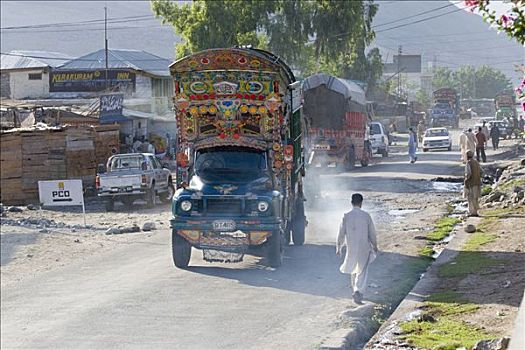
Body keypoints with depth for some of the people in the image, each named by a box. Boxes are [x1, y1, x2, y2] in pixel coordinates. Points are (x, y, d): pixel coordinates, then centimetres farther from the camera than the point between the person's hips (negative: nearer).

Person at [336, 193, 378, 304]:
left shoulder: (346, 216, -6)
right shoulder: (366, 216, -8)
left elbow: (341, 233, -2)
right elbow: (372, 233, -2)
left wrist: (338, 247, 9)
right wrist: (375, 246, 12)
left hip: (351, 248, 2)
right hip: (364, 248, -2)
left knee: (353, 270, 21)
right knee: (362, 271, -2)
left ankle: (355, 290, 33)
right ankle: (358, 291, -19)